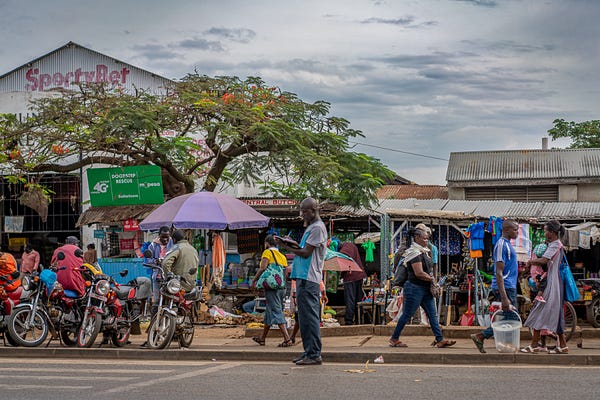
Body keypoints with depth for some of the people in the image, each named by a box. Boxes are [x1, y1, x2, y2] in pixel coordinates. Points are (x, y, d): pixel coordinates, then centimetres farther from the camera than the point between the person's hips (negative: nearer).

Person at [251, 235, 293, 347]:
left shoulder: (267, 252, -3)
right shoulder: (282, 256, 17)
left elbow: (263, 268, -14)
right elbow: (286, 273, 13)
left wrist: (254, 280, -4)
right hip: (282, 287, 8)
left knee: (276, 312, -10)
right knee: (268, 312, 17)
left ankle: (287, 339, -20)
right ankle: (262, 338, 25)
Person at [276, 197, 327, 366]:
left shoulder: (318, 227, -10)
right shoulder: (311, 227, 23)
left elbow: (306, 253, -14)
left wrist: (286, 246, -4)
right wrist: (295, 245, 6)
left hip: (309, 279, -11)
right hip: (303, 277, 11)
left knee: (310, 317, -11)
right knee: (305, 317, 12)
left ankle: (314, 355, -11)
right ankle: (308, 352, 16)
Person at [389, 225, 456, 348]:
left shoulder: (424, 251, 13)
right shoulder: (415, 253, -17)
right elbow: (419, 273, -24)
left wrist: (432, 280, 3)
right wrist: (432, 279, -10)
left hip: (426, 289, 9)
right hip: (414, 288, -9)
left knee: (433, 314, 5)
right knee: (407, 315, 0)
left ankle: (440, 340, 5)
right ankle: (394, 339, 11)